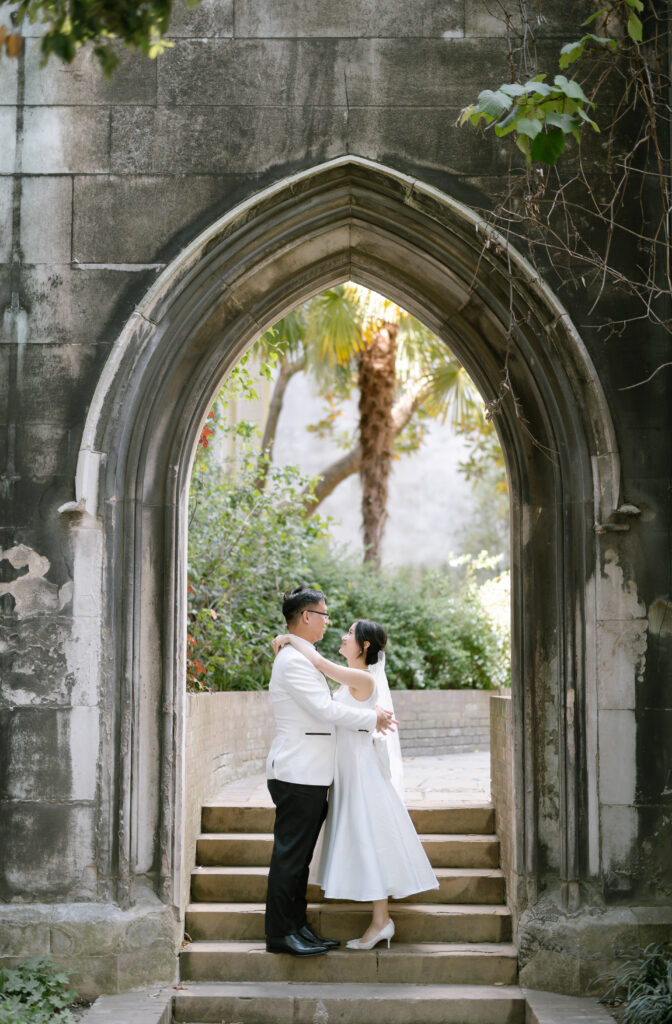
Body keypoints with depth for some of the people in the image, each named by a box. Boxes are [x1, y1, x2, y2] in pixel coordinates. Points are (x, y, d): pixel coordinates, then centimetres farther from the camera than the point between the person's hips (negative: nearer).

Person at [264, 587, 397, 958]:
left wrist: (368, 720, 12)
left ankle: (297, 926, 18)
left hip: (310, 774, 10)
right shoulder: (293, 660, -15)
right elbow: (324, 709, -18)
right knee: (290, 854, -6)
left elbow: (323, 711, 21)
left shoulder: (303, 659, 19)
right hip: (297, 774, -10)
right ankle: (280, 933, -1)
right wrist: (371, 718, -8)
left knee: (299, 855, 13)